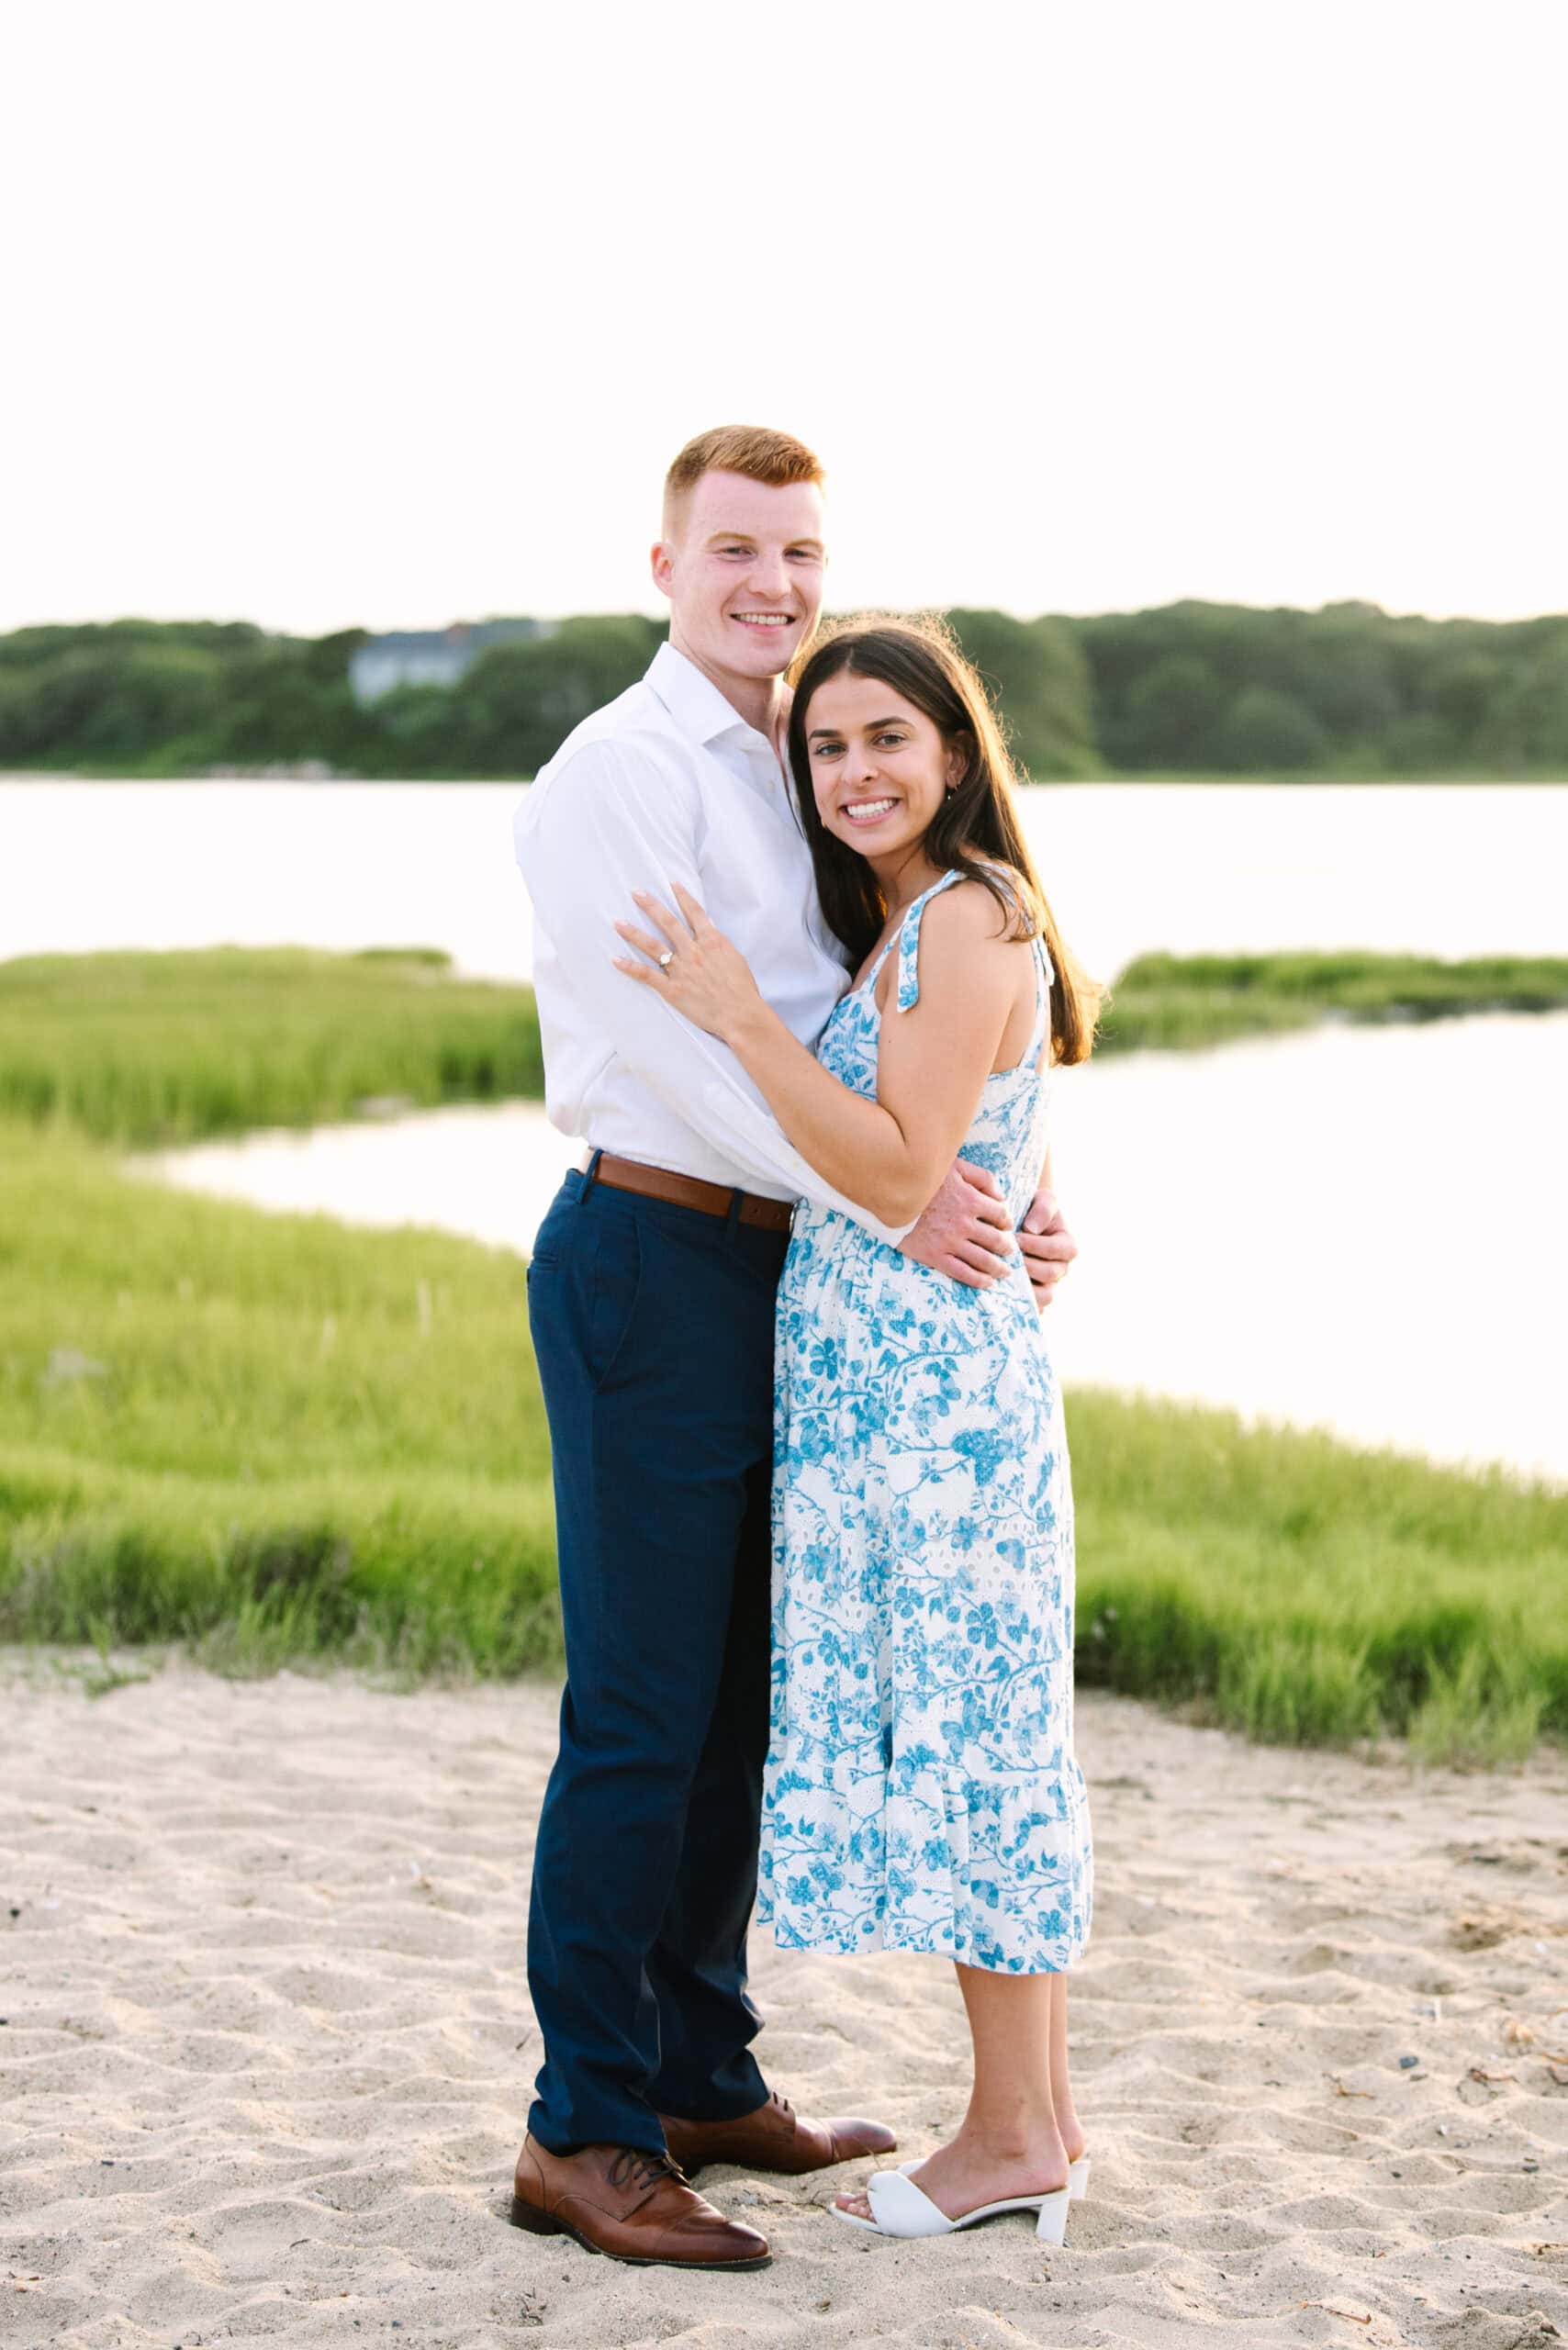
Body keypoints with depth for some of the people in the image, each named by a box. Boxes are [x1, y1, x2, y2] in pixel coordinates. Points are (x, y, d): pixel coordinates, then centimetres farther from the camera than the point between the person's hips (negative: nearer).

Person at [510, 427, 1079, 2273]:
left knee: (732, 1701, 13)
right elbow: (673, 1037, -19)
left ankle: (703, 2082, 24)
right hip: (652, 1259, -8)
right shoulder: (617, 773, -9)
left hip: (773, 1275, 8)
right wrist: (891, 1195, -22)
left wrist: (994, 1198, 0)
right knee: (642, 1707, -6)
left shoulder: (792, 785, 18)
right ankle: (586, 2131, 2)